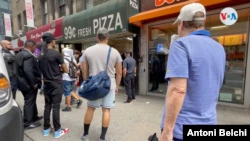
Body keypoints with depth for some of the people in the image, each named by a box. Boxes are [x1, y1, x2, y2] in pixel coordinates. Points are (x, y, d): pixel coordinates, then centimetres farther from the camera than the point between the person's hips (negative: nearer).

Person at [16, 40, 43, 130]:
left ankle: (34, 117, 36)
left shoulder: (19, 54, 13)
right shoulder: (28, 56, -21)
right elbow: (28, 71, -29)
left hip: (23, 82, 10)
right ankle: (27, 123, 15)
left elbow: (20, 69, 18)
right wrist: (34, 83, -22)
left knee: (31, 101, 21)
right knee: (29, 102, 2)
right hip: (29, 84, -10)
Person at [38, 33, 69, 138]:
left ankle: (46, 129, 25)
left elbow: (42, 70, 18)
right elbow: (66, 70, -10)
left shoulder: (40, 55, 6)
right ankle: (57, 131, 12)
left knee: (47, 106, 14)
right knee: (56, 107, 0)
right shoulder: (56, 54, -15)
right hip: (56, 84, -6)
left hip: (46, 84, 7)